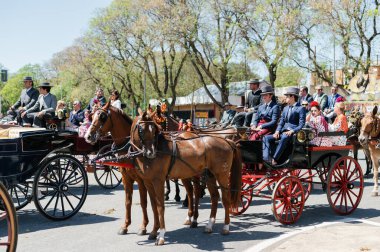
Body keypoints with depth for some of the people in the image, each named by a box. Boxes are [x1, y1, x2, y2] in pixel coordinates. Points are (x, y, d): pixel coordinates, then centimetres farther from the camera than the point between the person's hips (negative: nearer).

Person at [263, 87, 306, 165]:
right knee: (266, 138, -13)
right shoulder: (285, 108, 24)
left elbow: (301, 124, -7)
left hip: (294, 132, -7)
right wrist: (277, 131, -2)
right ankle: (266, 159, -22)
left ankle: (275, 159, -40)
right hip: (283, 131, 8)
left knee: (284, 138, -40)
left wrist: (292, 131, -22)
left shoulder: (300, 108, 1)